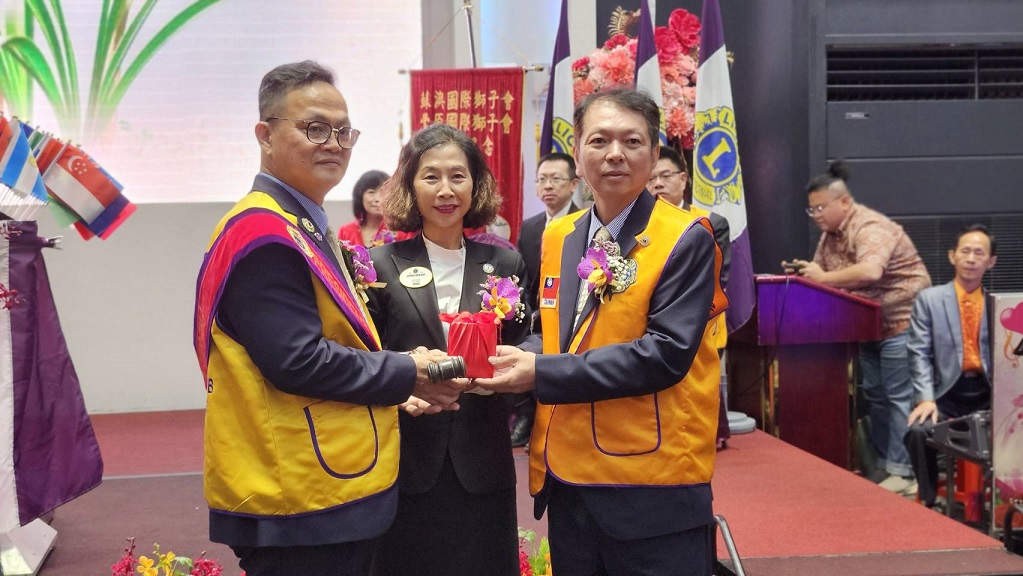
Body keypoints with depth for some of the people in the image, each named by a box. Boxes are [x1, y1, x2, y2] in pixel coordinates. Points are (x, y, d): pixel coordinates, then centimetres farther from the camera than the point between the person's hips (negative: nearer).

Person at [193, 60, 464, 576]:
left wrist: (396, 387, 5)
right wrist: (407, 374, -12)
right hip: (297, 507, -10)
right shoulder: (264, 234, -17)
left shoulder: (304, 228, 15)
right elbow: (297, 361, -24)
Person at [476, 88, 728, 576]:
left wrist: (543, 373, -19)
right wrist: (517, 359, -6)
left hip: (654, 492, -6)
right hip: (567, 480, 6)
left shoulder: (687, 239, -9)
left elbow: (666, 353, -18)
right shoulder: (556, 238, 10)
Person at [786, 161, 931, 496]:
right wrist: (802, 271, -10)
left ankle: (905, 473, -1)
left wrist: (824, 278, -30)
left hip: (901, 320, -10)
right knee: (873, 394, 12)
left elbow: (870, 271, -39)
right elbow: (821, 270, 12)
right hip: (869, 324, 10)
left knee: (899, 396, -6)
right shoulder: (830, 232, 8)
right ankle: (883, 464, 21)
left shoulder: (870, 227, -22)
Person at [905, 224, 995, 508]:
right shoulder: (929, 299, 8)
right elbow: (919, 353, 0)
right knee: (918, 431, -29)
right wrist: (925, 398, -14)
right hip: (946, 393, -1)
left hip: (988, 394, 1)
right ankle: (930, 500, -8)